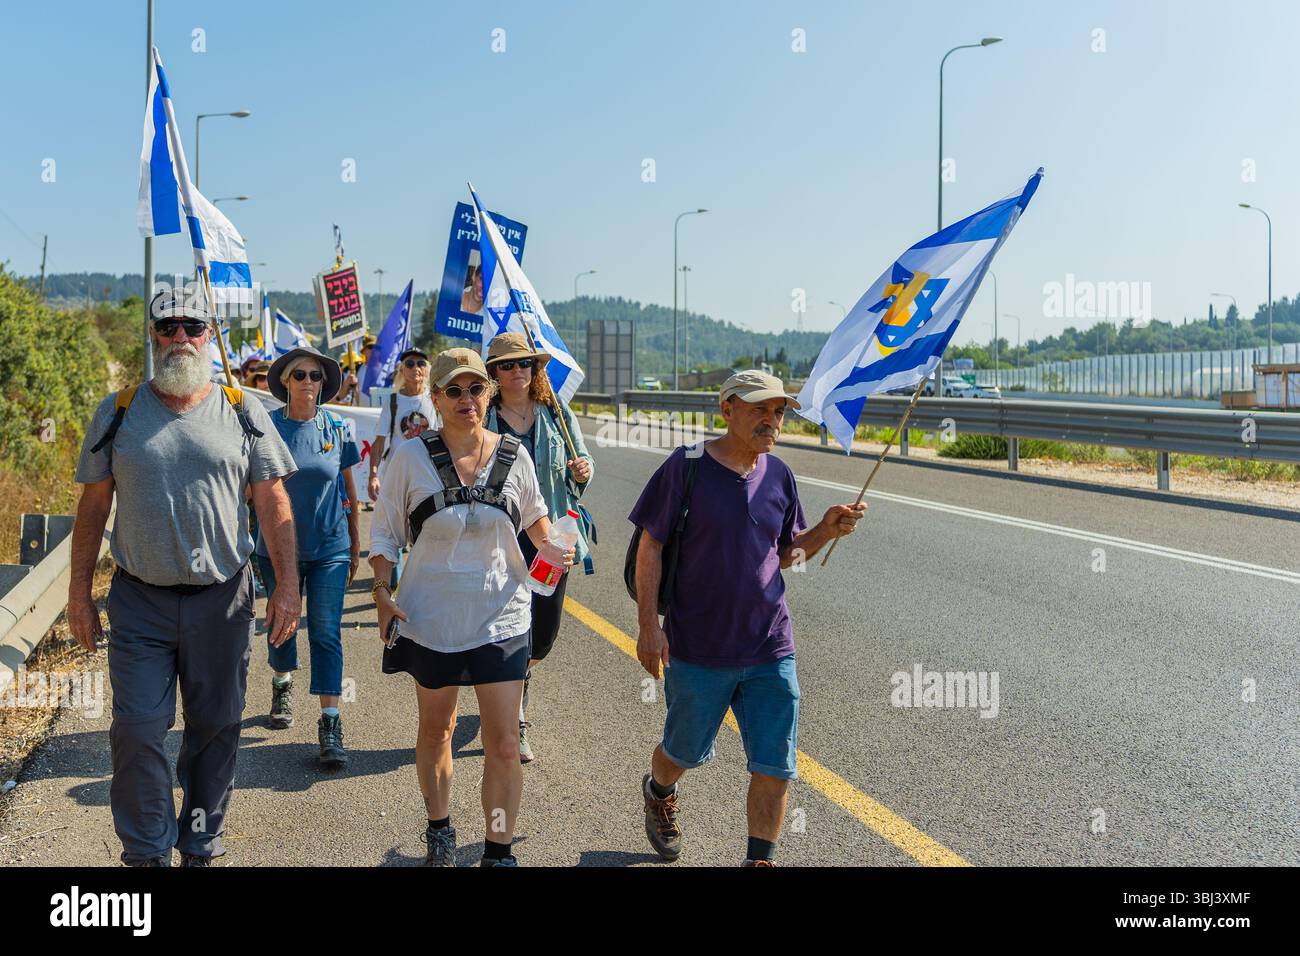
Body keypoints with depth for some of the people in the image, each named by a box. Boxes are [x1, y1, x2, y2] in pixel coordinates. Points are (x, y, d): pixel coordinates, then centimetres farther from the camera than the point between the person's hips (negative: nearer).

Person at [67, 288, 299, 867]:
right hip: (139, 601, 0)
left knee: (215, 728, 8)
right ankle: (148, 853, 12)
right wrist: (79, 593, 3)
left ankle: (201, 846, 24)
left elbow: (273, 502, 3)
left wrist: (287, 585, -4)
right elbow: (93, 504, 7)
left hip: (222, 600, 0)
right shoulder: (119, 412, 4)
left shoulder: (241, 411, 3)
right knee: (138, 730, -3)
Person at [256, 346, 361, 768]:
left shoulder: (337, 428, 0)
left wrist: (355, 544, 12)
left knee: (326, 632, -6)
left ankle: (331, 724, -6)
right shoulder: (268, 427, -4)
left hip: (329, 547, 0)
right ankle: (282, 686, 44)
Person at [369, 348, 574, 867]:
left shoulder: (513, 455, -2)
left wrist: (547, 547, -4)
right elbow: (385, 531, 2)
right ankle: (439, 832, 39)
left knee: (503, 744, -2)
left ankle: (498, 852, 13)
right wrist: (382, 591, -10)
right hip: (430, 615, 0)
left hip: (501, 615, 0)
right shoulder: (411, 457, -7)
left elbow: (534, 514, 16)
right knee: (436, 728, 18)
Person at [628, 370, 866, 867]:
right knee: (686, 751, 18)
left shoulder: (779, 475, 3)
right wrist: (648, 626, -12)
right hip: (698, 650, -3)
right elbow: (650, 547, -8)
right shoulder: (687, 467, -11)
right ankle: (658, 792, 51)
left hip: (771, 651, 3)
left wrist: (827, 529, -6)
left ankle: (759, 859, 18)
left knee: (774, 768, 2)